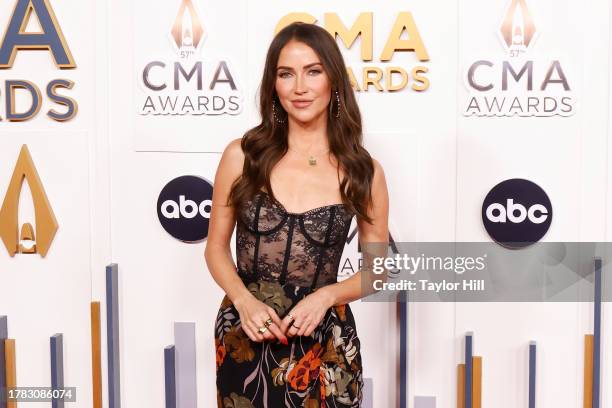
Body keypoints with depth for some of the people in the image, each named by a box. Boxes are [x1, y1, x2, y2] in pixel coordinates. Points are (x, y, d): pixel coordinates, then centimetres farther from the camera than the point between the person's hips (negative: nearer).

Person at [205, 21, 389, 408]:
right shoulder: (242, 155, -5)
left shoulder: (364, 171, -5)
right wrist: (244, 301, -13)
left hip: (322, 342, 0)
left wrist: (326, 295, -13)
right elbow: (216, 247, 3)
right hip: (244, 336, 1)